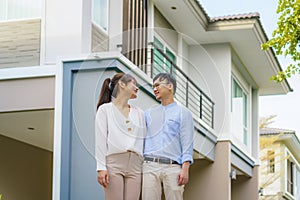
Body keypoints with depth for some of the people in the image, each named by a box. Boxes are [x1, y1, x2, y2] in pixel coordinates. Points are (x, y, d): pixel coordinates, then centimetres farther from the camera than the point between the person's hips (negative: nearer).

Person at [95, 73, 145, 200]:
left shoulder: (139, 113, 19)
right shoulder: (105, 109, 7)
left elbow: (143, 140, 16)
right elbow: (100, 140, 0)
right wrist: (101, 168, -11)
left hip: (135, 165, 4)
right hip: (114, 162, -4)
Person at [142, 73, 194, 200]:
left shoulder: (183, 113, 9)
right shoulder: (148, 113, 21)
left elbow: (187, 145, 0)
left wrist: (185, 169, -10)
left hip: (172, 166, -3)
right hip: (150, 166, 3)